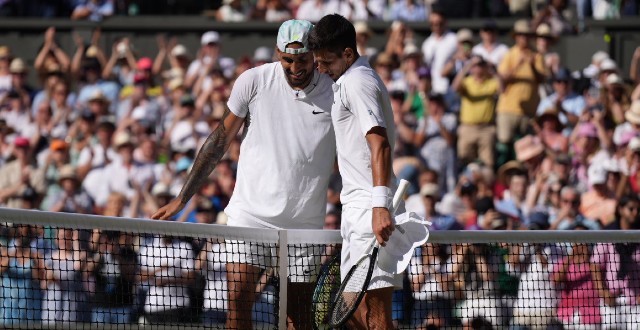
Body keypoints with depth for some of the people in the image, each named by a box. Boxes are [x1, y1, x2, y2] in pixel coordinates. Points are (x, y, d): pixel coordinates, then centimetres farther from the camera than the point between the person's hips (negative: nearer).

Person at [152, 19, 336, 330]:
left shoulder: (334, 94, -3)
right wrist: (181, 199, 6)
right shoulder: (254, 81, -3)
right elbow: (220, 140, 6)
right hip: (251, 211, 0)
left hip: (304, 223, 0)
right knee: (238, 298, -11)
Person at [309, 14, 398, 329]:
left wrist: (380, 205, -31)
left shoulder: (358, 82, -11)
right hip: (357, 208, 11)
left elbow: (379, 144, -23)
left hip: (370, 212, -11)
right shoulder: (347, 81, 22)